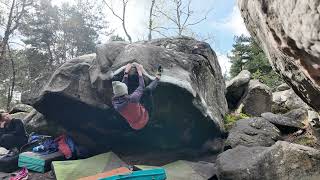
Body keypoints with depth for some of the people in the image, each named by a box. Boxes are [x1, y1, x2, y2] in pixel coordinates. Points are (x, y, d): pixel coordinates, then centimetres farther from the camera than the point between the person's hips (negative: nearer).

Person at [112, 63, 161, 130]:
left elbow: (122, 89, -1)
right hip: (144, 119, -5)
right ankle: (157, 77, 13)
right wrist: (140, 73, -1)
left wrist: (126, 73, 5)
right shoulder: (132, 98, -34)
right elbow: (141, 87, -14)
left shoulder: (115, 103, -18)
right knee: (146, 90, -8)